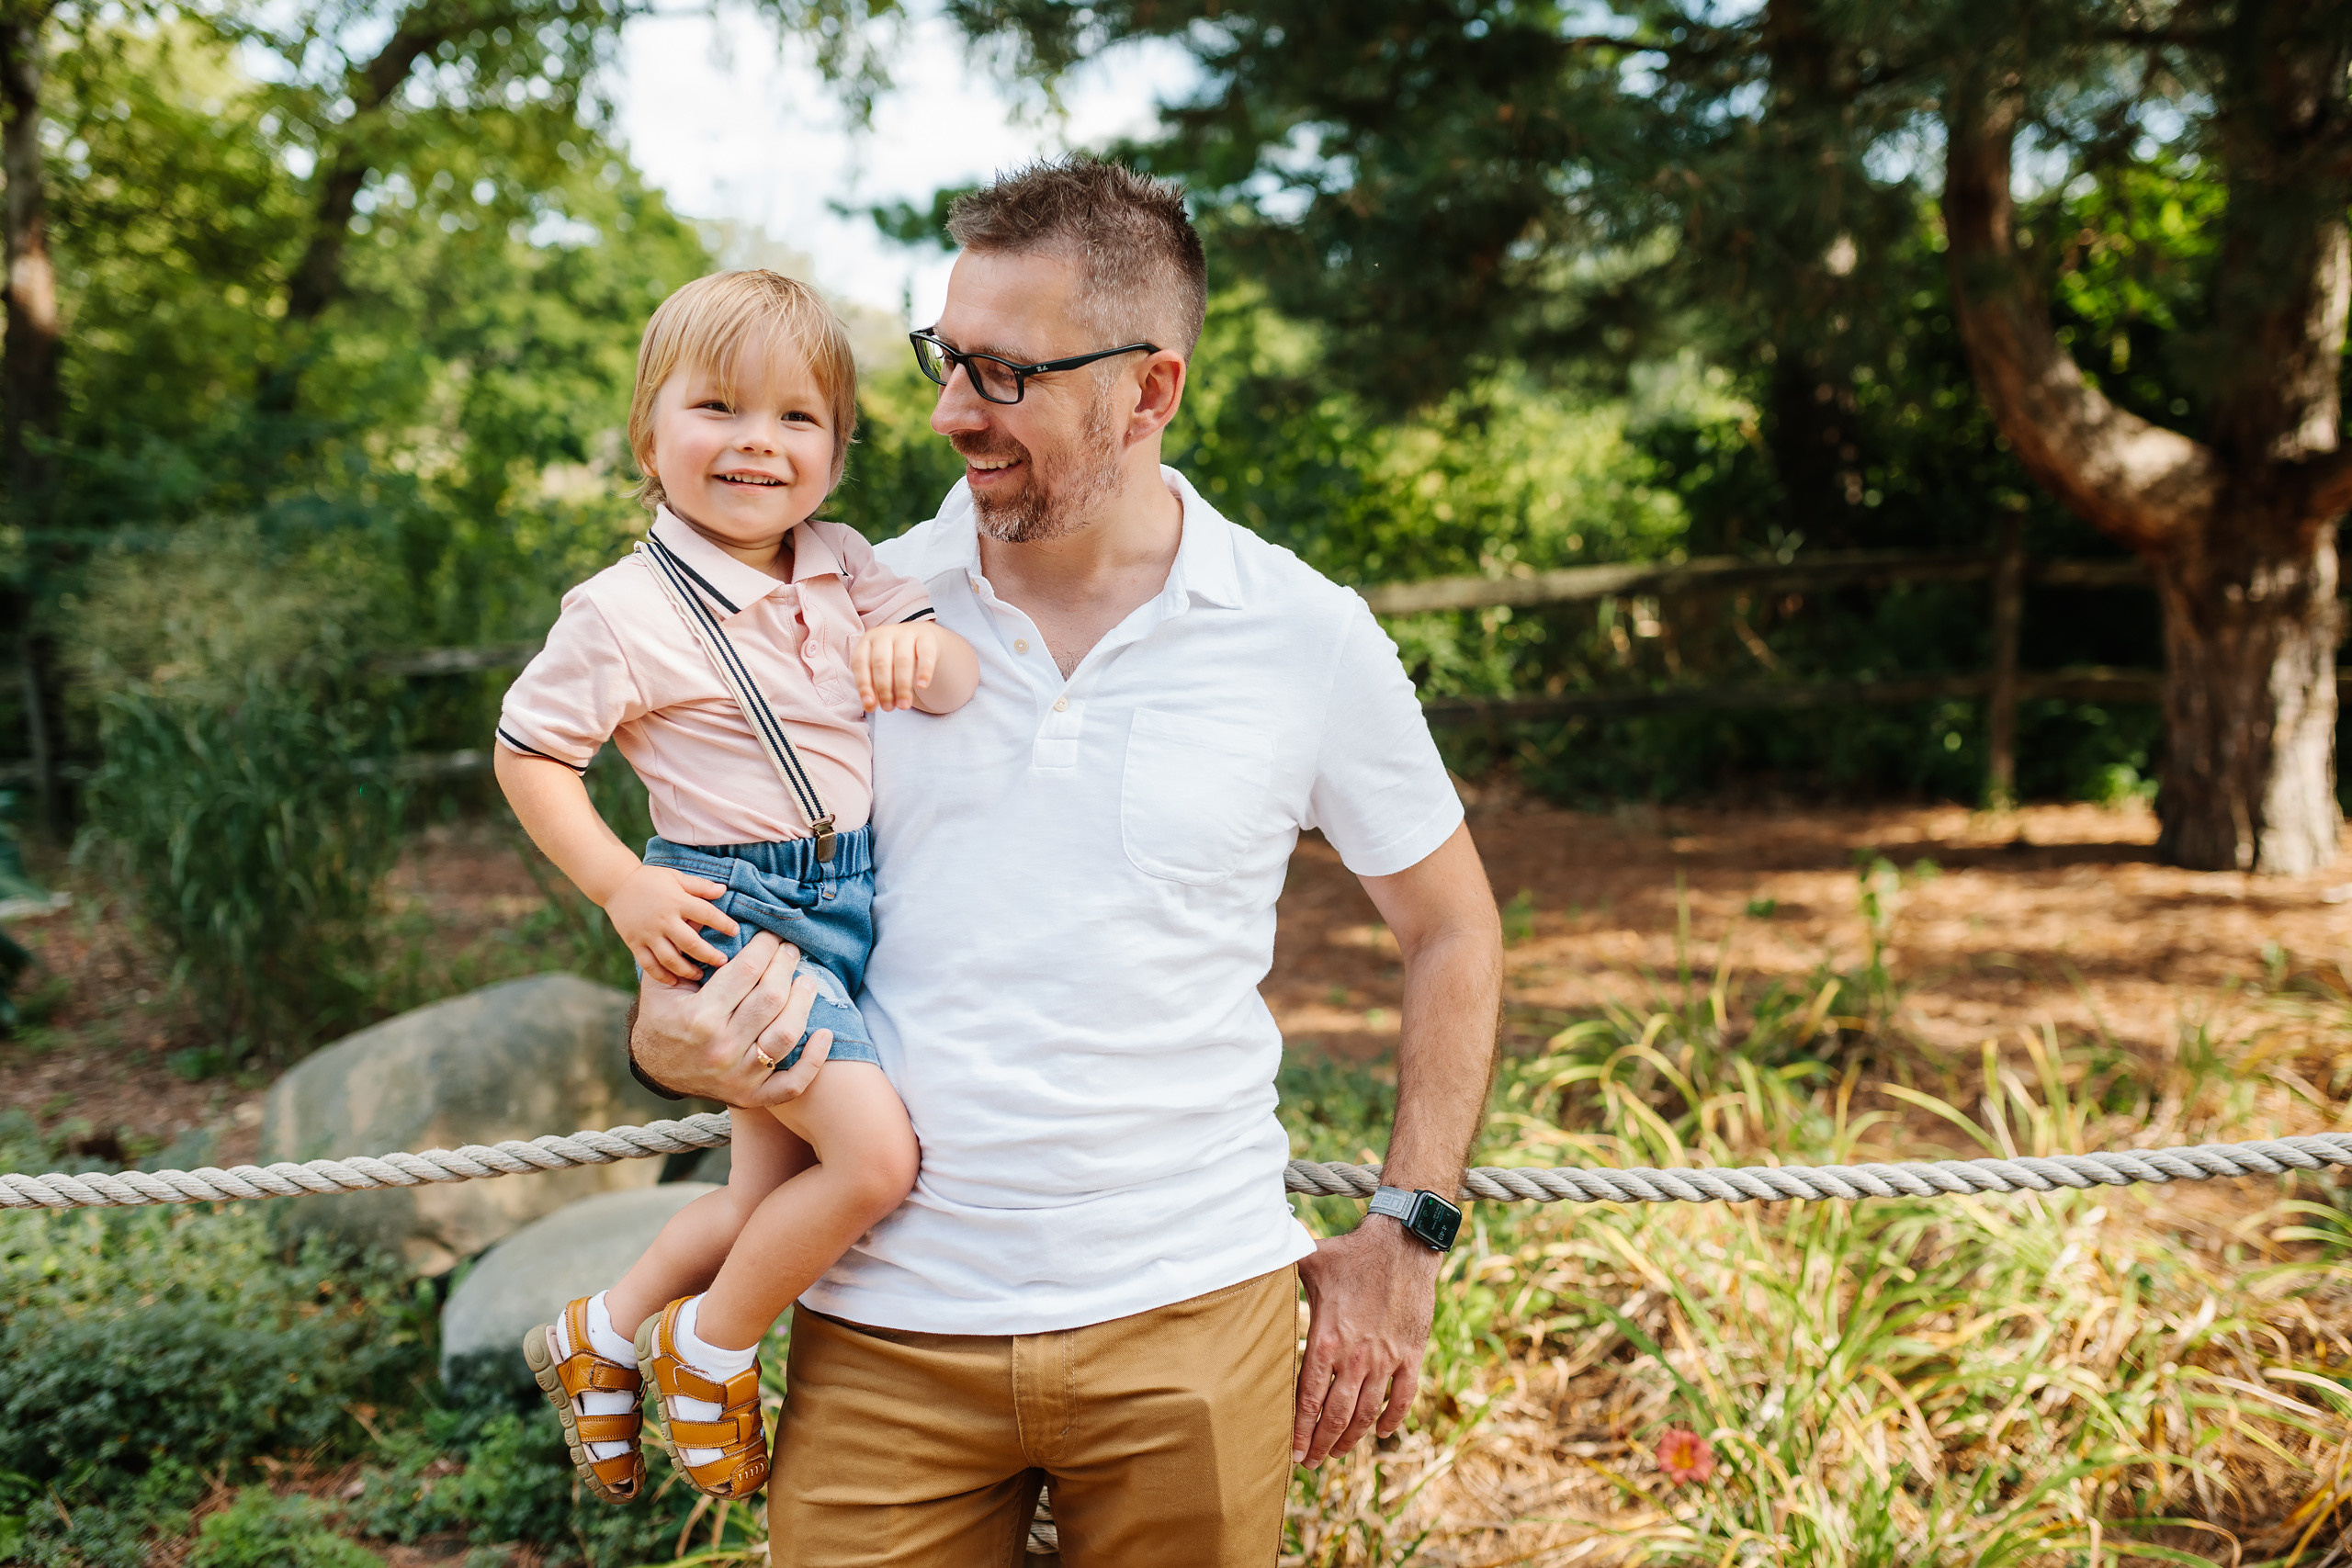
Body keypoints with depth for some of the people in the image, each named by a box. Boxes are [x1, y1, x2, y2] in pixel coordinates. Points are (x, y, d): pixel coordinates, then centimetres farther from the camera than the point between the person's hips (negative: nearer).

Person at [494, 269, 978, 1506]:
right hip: (732, 914, -7)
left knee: (773, 1192, 14)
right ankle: (708, 1353, 6)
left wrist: (924, 650, -27)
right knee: (875, 1151, -19)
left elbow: (962, 678, -3)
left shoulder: (841, 568, 3)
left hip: (854, 901, 7)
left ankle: (601, 1337, 38)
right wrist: (623, 887, -13)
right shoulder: (623, 612, -12)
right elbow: (527, 756, -4)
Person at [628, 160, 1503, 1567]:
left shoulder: (1308, 636, -3)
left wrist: (1408, 1238, 2)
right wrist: (674, 1032, -12)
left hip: (1190, 1312, 0)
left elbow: (1452, 932, 8)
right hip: (885, 1329, 1)